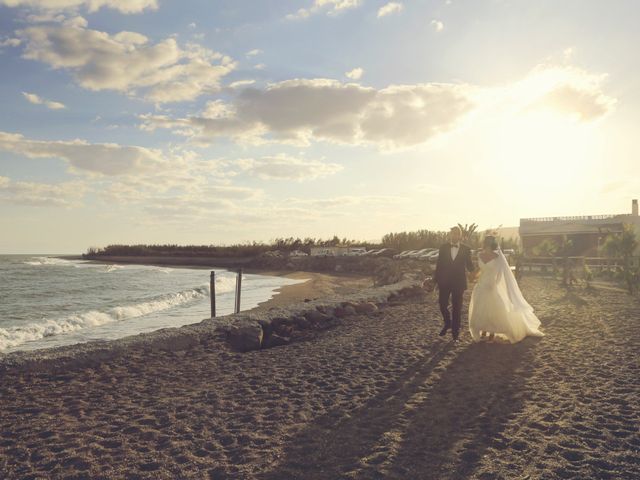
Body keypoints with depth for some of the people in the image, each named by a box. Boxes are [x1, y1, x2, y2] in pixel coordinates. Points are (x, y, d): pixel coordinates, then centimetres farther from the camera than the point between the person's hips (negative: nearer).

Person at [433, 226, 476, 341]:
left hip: (459, 282, -1)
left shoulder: (466, 249, 0)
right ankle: (447, 323, 31)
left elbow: (469, 265, 4)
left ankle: (455, 333, 17)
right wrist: (435, 280, 2)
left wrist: (474, 271, -16)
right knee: (442, 305, 2)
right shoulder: (443, 248, 1)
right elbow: (439, 265, 4)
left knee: (456, 308, 6)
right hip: (444, 282, 1)